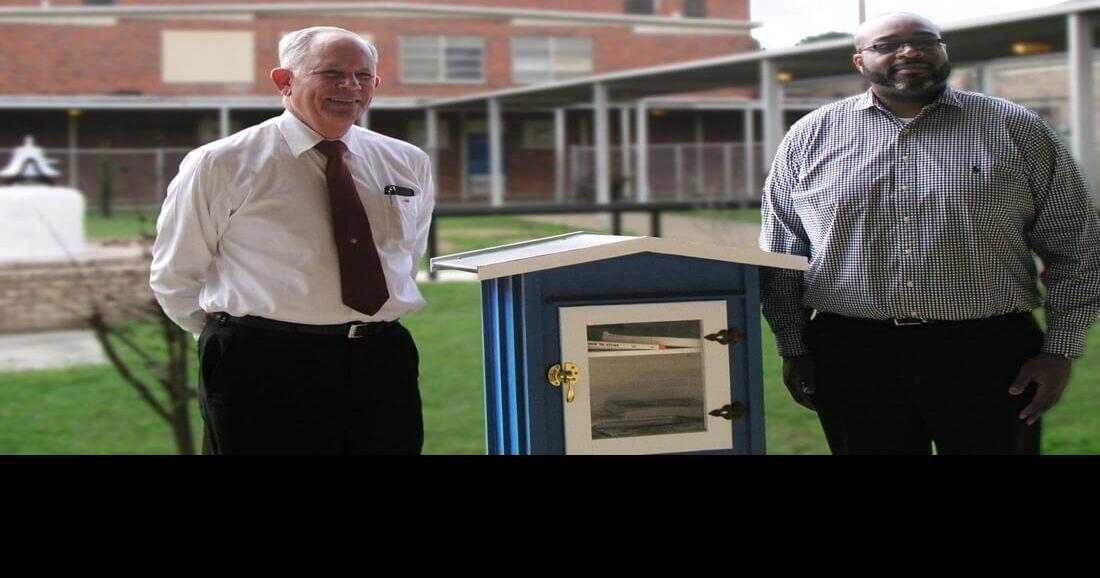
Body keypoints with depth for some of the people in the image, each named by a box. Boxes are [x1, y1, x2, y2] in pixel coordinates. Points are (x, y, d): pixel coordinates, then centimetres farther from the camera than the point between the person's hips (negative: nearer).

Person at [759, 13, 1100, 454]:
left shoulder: (1017, 130, 5)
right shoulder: (811, 136, 7)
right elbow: (780, 251, 11)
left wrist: (1060, 350, 0)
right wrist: (792, 348, 6)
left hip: (988, 354, 0)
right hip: (852, 358, 1)